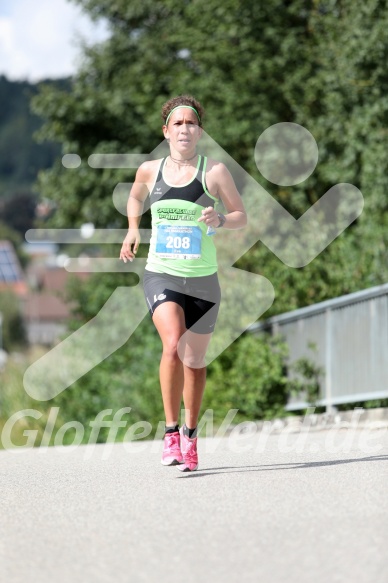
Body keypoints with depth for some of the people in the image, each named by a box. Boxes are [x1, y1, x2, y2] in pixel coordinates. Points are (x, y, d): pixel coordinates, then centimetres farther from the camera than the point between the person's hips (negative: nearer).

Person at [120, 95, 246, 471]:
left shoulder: (214, 171, -3)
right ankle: (170, 431, -15)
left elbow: (241, 217, 2)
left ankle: (190, 435, 30)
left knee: (194, 361, 10)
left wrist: (219, 220, -18)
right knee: (173, 345, -24)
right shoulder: (149, 171, 4)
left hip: (202, 279, 0)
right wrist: (132, 229, 11)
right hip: (161, 274, 0)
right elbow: (135, 198, 26)